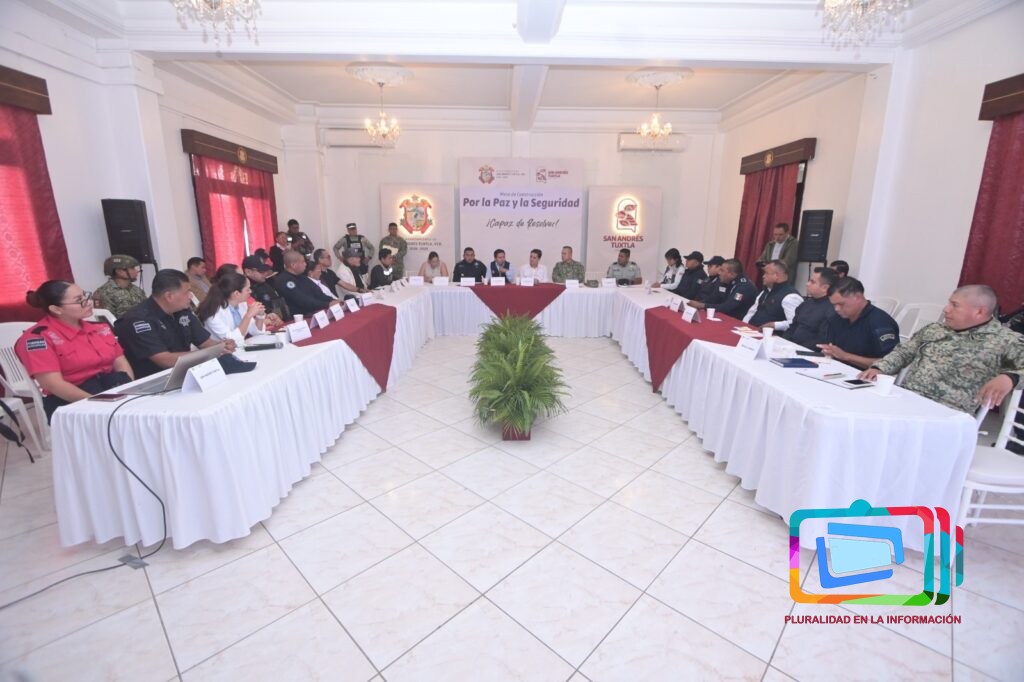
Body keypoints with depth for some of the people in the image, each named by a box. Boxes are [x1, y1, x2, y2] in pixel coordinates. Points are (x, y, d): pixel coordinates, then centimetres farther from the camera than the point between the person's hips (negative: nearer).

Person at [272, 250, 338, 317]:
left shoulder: (301, 276, 15)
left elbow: (317, 293, 11)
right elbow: (303, 302, -20)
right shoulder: (283, 281, -12)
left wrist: (332, 301, -7)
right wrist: (328, 305, -22)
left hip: (313, 313, 8)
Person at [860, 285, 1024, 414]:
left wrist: (1009, 377, -28)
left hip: (946, 414, -5)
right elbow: (903, 352, 21)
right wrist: (878, 368, 2)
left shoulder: (1003, 340, 3)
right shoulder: (934, 329, 18)